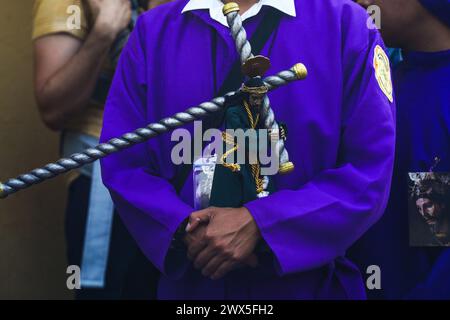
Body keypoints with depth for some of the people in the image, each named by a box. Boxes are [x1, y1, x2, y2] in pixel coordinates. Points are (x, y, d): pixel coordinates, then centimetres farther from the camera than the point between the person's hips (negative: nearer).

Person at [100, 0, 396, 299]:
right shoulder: (152, 31, 1)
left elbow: (370, 173, -11)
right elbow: (122, 163, -1)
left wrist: (259, 224, -20)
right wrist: (184, 228, -18)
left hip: (305, 282, -1)